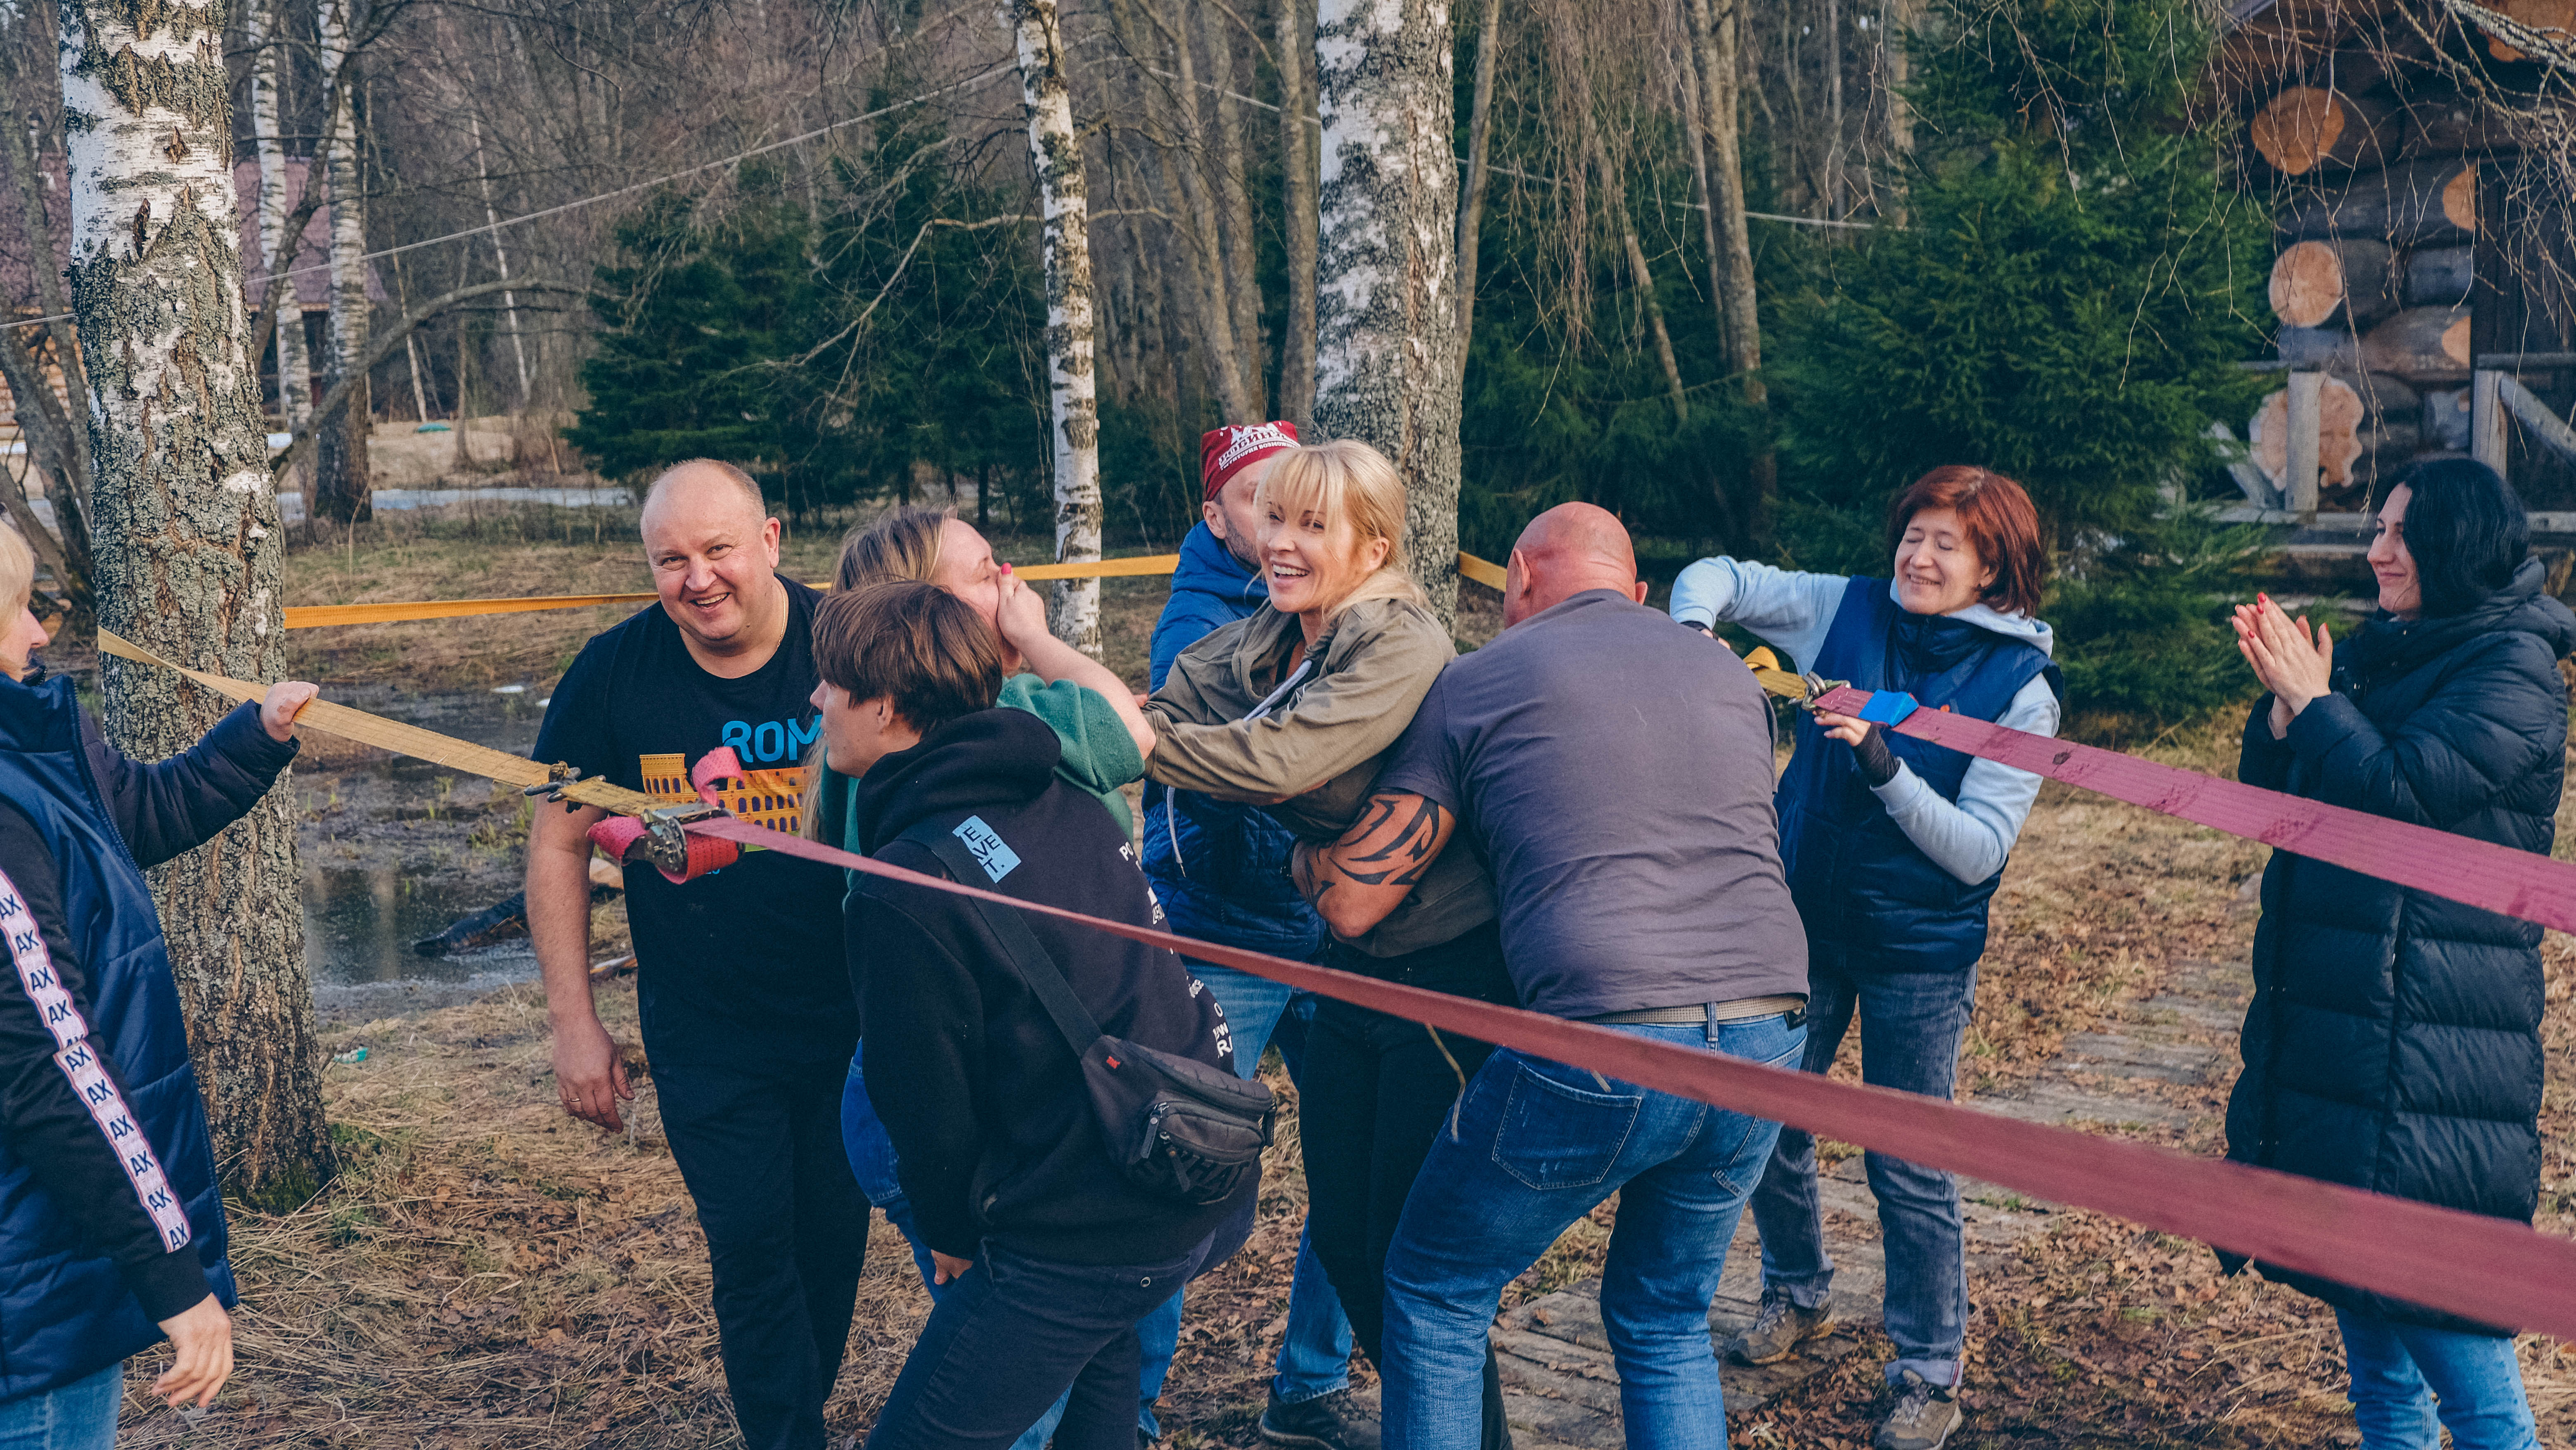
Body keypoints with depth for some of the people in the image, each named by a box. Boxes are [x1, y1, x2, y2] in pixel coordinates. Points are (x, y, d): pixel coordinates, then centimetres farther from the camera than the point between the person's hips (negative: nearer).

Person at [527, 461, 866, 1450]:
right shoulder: (614, 675, -8)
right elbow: (559, 846, 3)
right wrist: (573, 1023, 0)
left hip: (855, 1023, 1)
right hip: (704, 1041, 0)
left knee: (834, 1245, 15)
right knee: (754, 1256, 0)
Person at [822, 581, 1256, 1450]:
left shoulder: (903, 896, -17)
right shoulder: (1061, 801, 5)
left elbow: (927, 1105, -10)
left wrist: (953, 1236, 8)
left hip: (1089, 1227, -9)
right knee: (1098, 1329, 37)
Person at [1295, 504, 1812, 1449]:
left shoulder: (1478, 681, 5)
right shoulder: (1729, 673, 18)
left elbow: (1349, 903, 4)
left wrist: (1298, 848, 25)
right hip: (1768, 1039, 5)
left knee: (1435, 1293, 17)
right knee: (1665, 1324, 25)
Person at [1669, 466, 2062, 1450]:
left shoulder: (2020, 689, -12)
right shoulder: (1847, 610, -5)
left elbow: (1978, 849, -18)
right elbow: (1717, 577, 2)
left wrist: (1882, 762, -30)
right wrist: (1692, 632, -20)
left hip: (1919, 952, -3)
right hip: (1802, 922, 4)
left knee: (1909, 1171, 4)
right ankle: (1797, 1294, 43)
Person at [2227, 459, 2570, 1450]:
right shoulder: (2376, 653, 15)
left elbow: (2399, 794, -22)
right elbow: (2272, 804, 13)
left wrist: (2313, 695, -10)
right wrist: (2280, 695, -3)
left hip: (2431, 1039, -8)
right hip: (2326, 1026, 8)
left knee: (2452, 1335, -7)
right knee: (2363, 1311, 16)